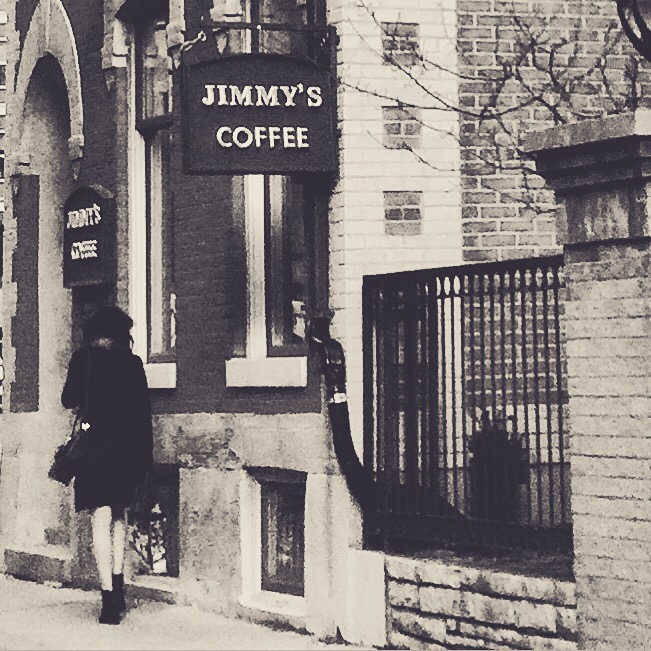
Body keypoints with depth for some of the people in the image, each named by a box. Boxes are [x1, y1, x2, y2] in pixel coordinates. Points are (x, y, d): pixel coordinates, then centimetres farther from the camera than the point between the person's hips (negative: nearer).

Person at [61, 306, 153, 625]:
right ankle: (118, 587, 20)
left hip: (97, 446, -3)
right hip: (129, 448, 3)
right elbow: (144, 410, 3)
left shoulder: (84, 357, -4)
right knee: (119, 516, 20)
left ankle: (109, 600, -9)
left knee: (101, 520, -3)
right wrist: (145, 456, 9)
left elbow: (69, 400, 1)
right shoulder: (132, 362, 2)